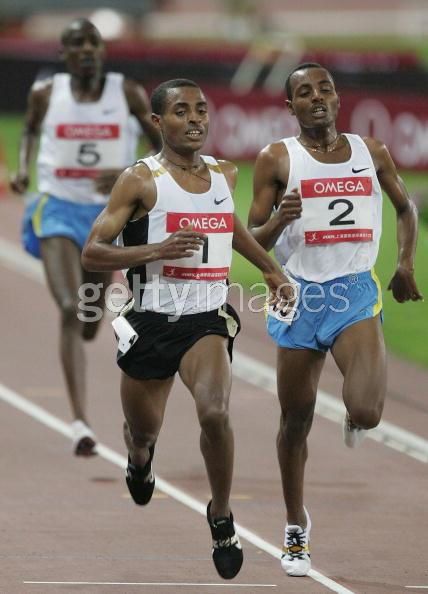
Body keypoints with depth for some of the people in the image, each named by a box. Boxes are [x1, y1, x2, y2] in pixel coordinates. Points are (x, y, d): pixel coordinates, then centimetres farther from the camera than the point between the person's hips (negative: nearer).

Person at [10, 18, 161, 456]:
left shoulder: (128, 94, -5)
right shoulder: (46, 94, -2)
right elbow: (31, 130, 19)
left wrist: (131, 175, -18)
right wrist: (22, 168, 1)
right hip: (58, 208, -2)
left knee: (91, 321, 16)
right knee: (70, 310, -20)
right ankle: (80, 423, -24)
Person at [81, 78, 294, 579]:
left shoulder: (225, 175, 7)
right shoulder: (140, 180, -8)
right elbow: (92, 253, -11)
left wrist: (271, 270, 27)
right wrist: (159, 249, -23)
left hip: (206, 319, 2)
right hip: (150, 321, -1)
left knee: (215, 413, -25)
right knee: (143, 430, 15)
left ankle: (221, 517, -5)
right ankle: (139, 458, 55)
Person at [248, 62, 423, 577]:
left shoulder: (371, 153, 5)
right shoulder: (277, 159, -1)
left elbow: (406, 207, 22)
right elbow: (253, 241, 0)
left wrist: (406, 264, 8)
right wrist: (279, 221, -21)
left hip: (356, 292, 0)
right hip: (300, 296, 0)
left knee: (366, 412, -20)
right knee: (295, 419, 8)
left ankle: (355, 417, 20)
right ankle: (296, 529, 27)